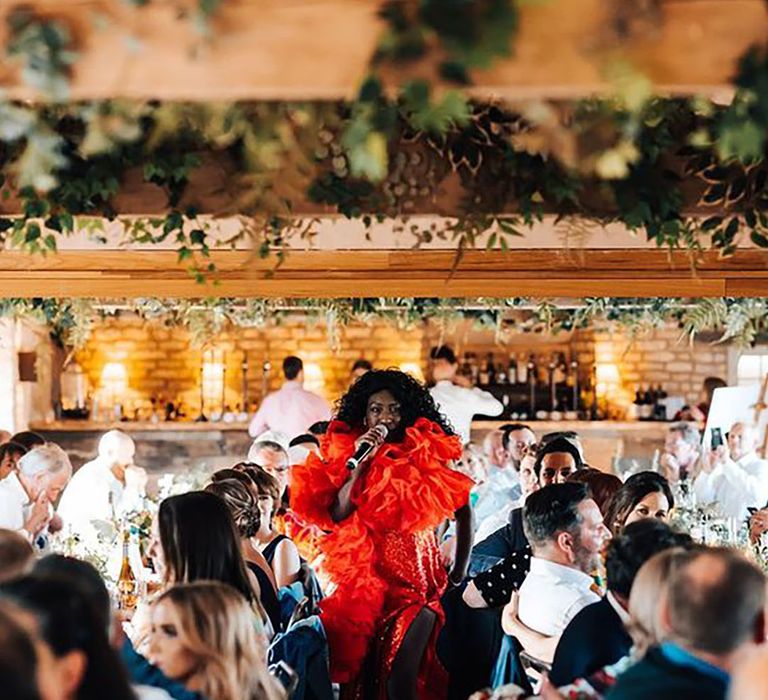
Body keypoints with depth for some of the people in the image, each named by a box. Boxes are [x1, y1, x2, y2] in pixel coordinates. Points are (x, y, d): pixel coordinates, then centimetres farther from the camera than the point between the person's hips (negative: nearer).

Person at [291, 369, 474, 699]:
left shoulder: (428, 455, 1)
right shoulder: (346, 453, 3)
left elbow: (463, 510, 10)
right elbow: (336, 516, -9)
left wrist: (458, 573, 7)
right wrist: (359, 463, -14)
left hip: (420, 582, -1)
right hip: (368, 582, 2)